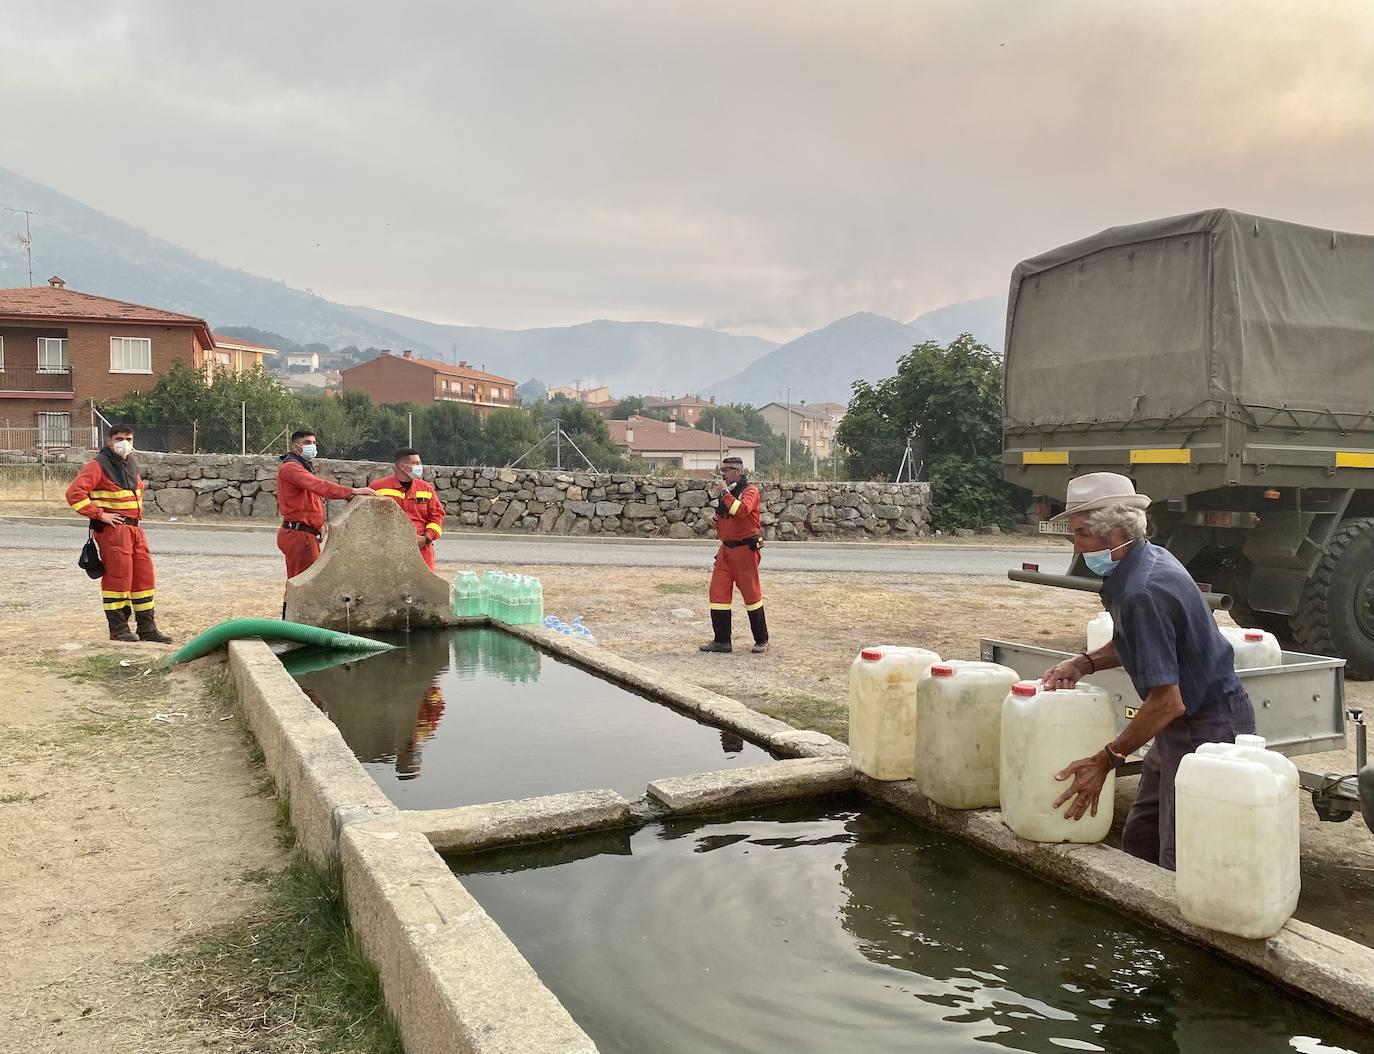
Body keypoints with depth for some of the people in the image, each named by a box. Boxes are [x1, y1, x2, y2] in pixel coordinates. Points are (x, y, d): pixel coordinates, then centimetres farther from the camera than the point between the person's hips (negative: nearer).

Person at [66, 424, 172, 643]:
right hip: (112, 529, -8)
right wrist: (100, 514, -18)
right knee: (118, 577, -5)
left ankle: (147, 628, 14)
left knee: (144, 574, 7)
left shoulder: (130, 464, 16)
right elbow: (74, 493, -18)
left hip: (134, 528, 8)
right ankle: (118, 629, 6)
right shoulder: (98, 465, -9)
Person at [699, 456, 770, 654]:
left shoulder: (750, 491, -10)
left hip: (745, 549, -8)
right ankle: (722, 640, 11)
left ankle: (762, 640, 12)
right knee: (718, 593, 4)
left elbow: (740, 511, -29)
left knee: (751, 594, 0)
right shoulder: (725, 491, 15)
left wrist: (725, 493, -20)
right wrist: (714, 517, 7)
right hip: (726, 548, 8)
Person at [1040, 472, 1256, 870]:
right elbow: (1133, 642, 20)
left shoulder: (1144, 591, -27)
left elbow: (1167, 701, -26)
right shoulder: (1150, 558, 4)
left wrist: (1107, 759, -18)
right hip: (1184, 726, 10)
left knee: (1180, 866, -4)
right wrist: (1085, 663, 3)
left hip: (1207, 730, -10)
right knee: (1139, 842, 16)